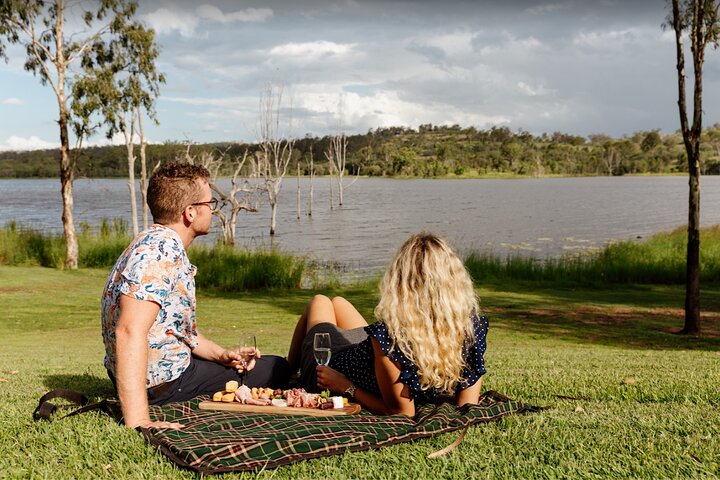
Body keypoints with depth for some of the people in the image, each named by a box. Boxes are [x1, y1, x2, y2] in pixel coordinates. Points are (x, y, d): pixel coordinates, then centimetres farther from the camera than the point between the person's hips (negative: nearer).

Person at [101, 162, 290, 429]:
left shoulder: (164, 245, 7)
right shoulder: (160, 250, -26)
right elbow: (129, 332, -37)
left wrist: (222, 354, 4)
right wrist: (138, 421, -41)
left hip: (166, 366, 10)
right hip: (162, 383, -10)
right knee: (276, 370, 5)